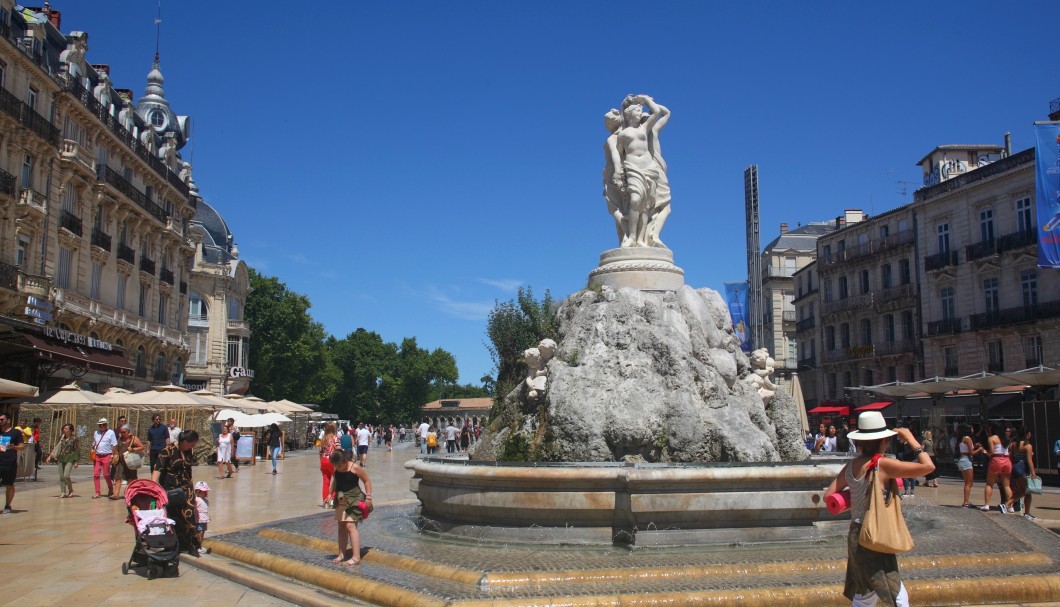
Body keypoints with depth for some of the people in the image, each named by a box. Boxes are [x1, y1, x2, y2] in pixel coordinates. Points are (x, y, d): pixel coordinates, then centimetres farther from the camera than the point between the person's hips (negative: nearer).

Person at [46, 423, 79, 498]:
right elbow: (57, 447, 14)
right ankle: (63, 492, 11)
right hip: (61, 458, 5)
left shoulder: (74, 438, -4)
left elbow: (76, 450, -3)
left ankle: (71, 491, 4)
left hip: (70, 458, -5)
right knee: (61, 476, 3)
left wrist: (76, 461, -5)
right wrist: (51, 456, 5)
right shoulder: (61, 438, 9)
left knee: (66, 475, -15)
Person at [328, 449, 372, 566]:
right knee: (341, 526, 11)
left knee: (350, 526, -15)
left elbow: (367, 481, -9)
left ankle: (356, 557, -14)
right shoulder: (336, 469, 1)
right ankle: (342, 555, 22)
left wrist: (368, 497, -13)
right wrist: (331, 494, 10)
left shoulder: (355, 467, -17)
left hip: (354, 499, -7)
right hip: (341, 499, 7)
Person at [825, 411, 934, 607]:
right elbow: (928, 466, -19)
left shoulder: (851, 466, 3)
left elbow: (828, 495, 7)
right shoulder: (882, 464, -17)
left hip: (856, 536, 8)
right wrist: (911, 440, -8)